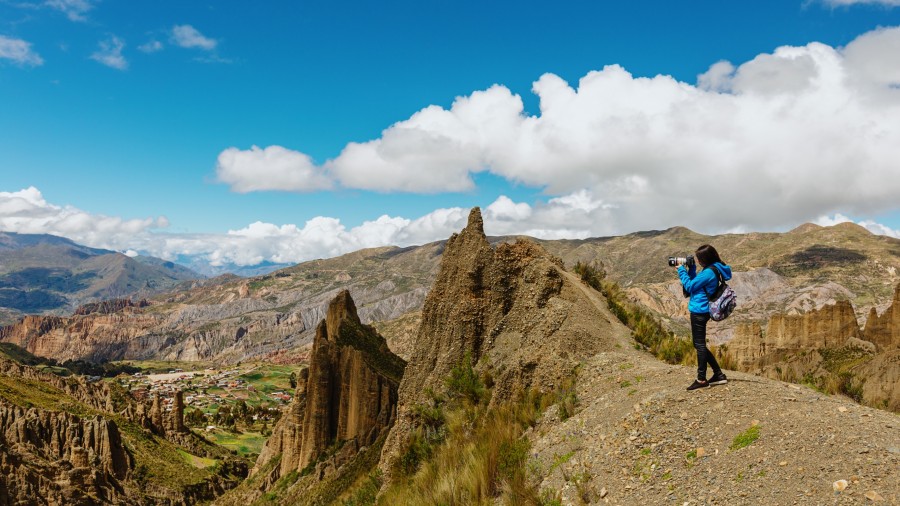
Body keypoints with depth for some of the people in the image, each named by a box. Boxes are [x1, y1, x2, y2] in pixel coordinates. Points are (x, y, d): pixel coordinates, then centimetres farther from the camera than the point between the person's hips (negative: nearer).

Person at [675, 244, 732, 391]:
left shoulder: (709, 272, -19)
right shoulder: (713, 270, 12)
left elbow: (690, 286, -13)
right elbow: (695, 283, 18)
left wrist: (681, 270, -5)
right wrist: (691, 268, 9)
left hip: (699, 311, -10)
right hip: (701, 310, 10)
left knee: (699, 344, -2)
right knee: (699, 344, 17)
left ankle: (701, 379, 6)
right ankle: (719, 374, 22)